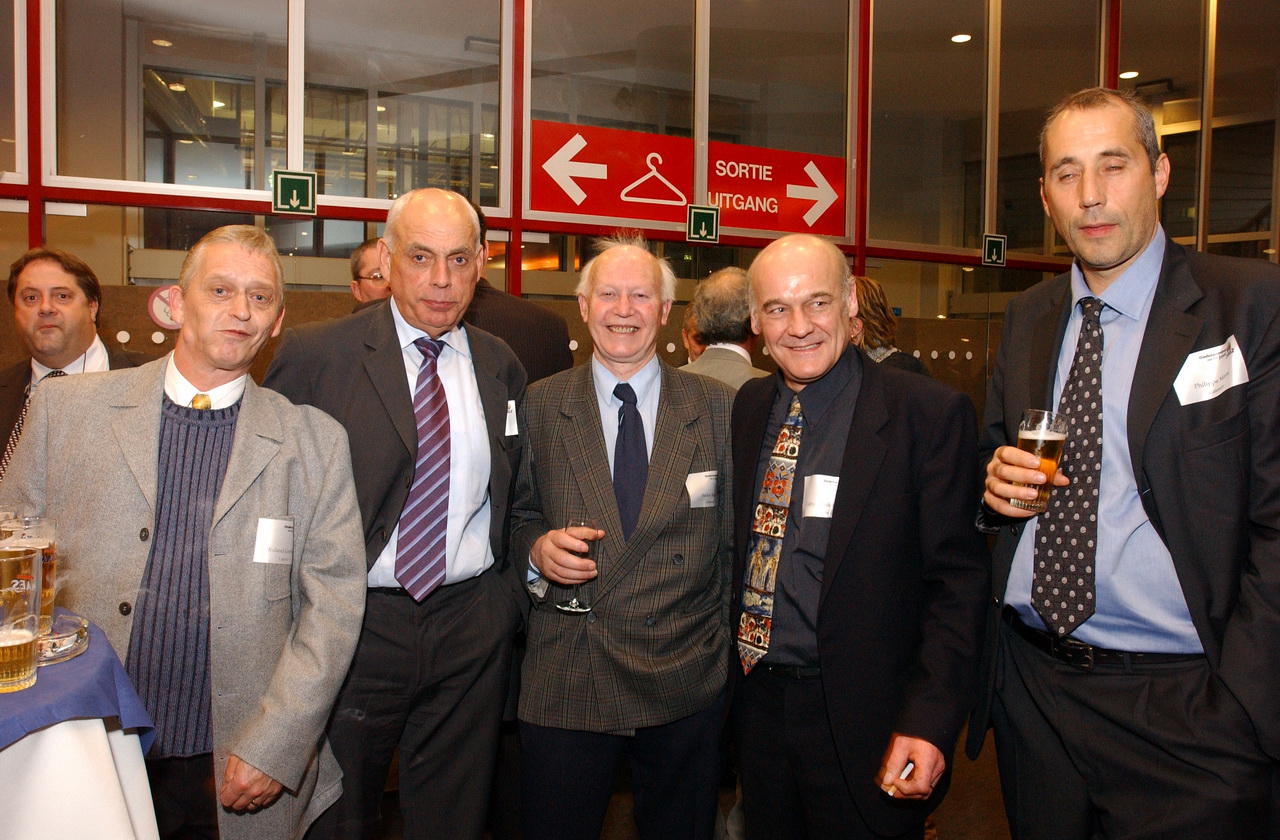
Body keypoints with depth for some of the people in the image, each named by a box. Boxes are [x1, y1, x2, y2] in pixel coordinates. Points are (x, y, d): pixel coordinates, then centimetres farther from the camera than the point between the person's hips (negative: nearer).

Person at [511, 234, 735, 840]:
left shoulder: (719, 408, 1)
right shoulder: (540, 405, 1)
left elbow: (735, 535, 5)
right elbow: (517, 514, 8)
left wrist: (735, 651, 4)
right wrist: (536, 545, -14)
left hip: (688, 682, 1)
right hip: (564, 682, 0)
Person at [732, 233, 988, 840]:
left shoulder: (930, 414, -12)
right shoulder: (748, 408, 4)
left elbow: (956, 579, -12)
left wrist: (929, 721, -18)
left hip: (863, 723, -5)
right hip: (756, 704, 5)